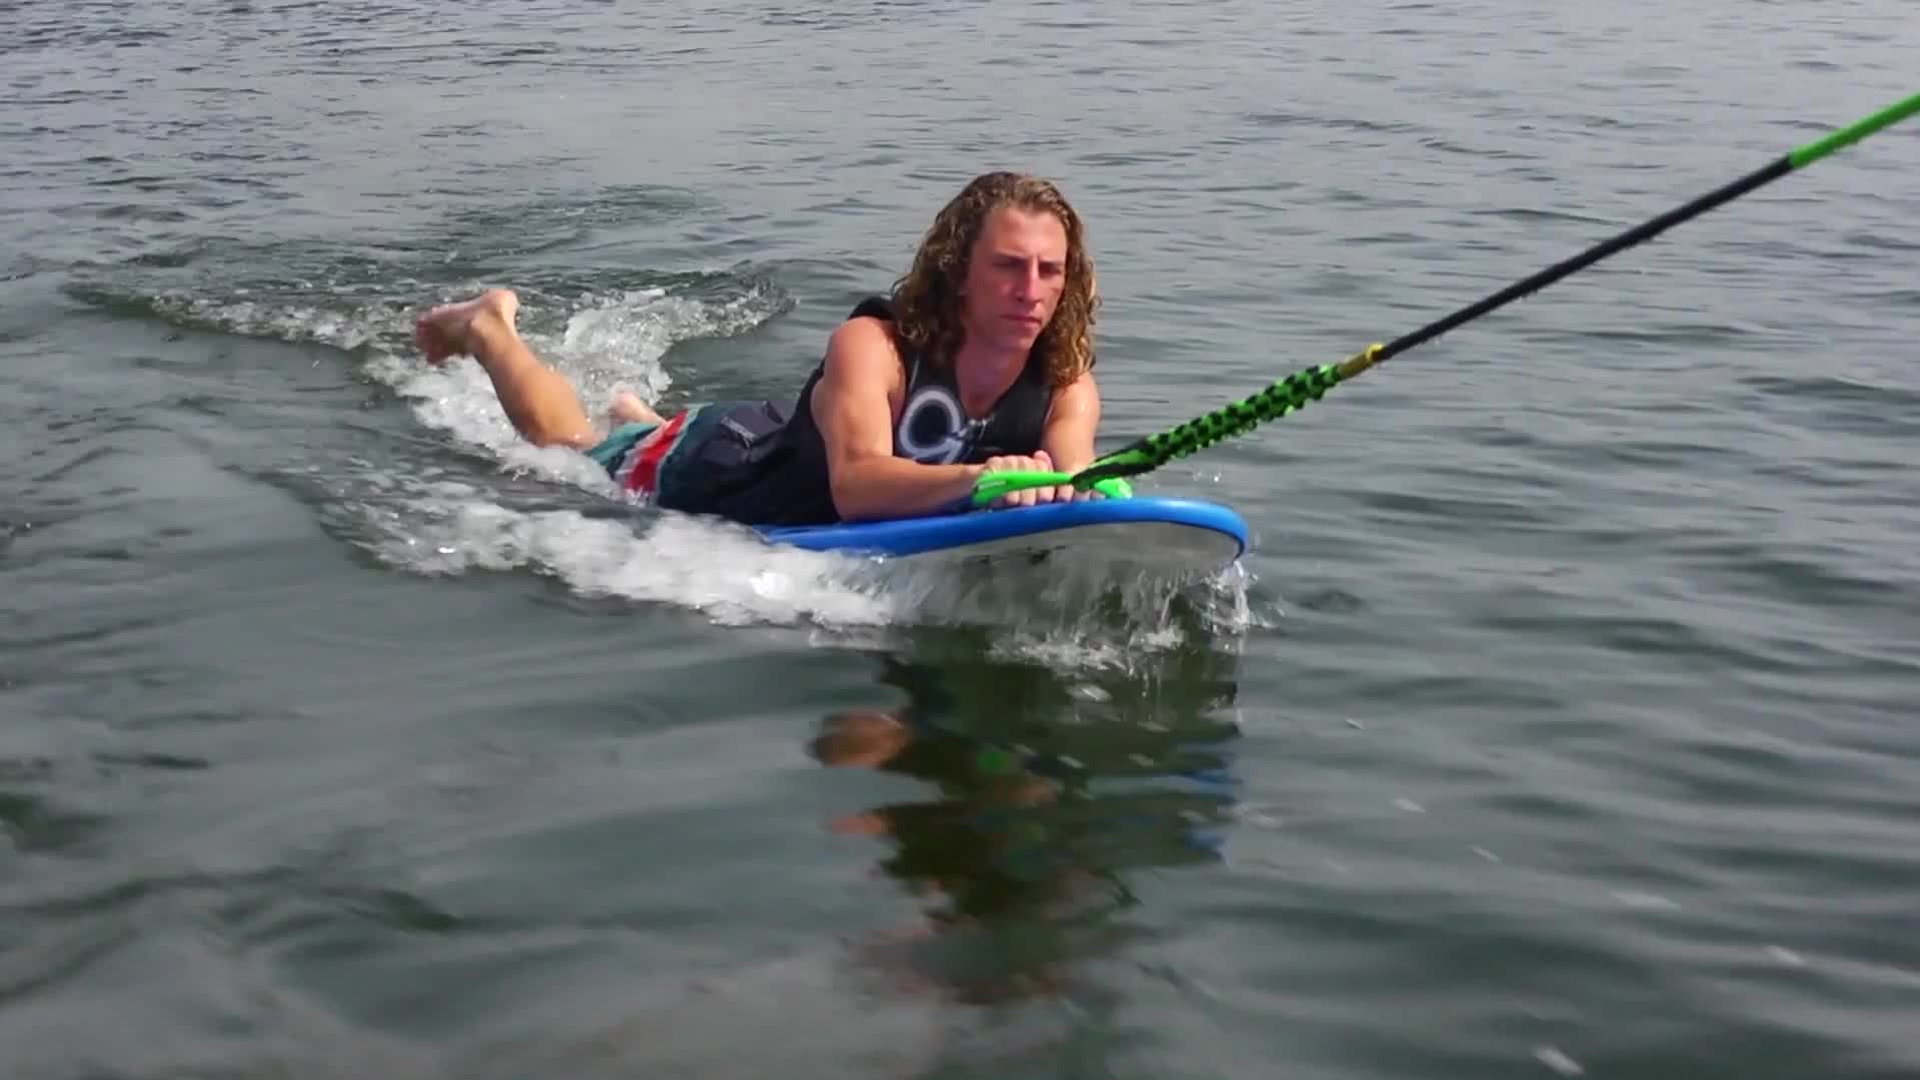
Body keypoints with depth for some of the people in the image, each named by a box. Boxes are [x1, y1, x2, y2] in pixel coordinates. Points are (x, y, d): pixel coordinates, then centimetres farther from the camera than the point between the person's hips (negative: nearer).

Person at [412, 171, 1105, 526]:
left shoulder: (1066, 386, -28)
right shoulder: (870, 345, -42)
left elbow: (1073, 476, -45)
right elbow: (855, 484, -57)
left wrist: (1059, 490, -69)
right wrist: (974, 479, -75)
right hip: (719, 469, -4)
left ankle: (639, 416, 63)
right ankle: (490, 327, 50)